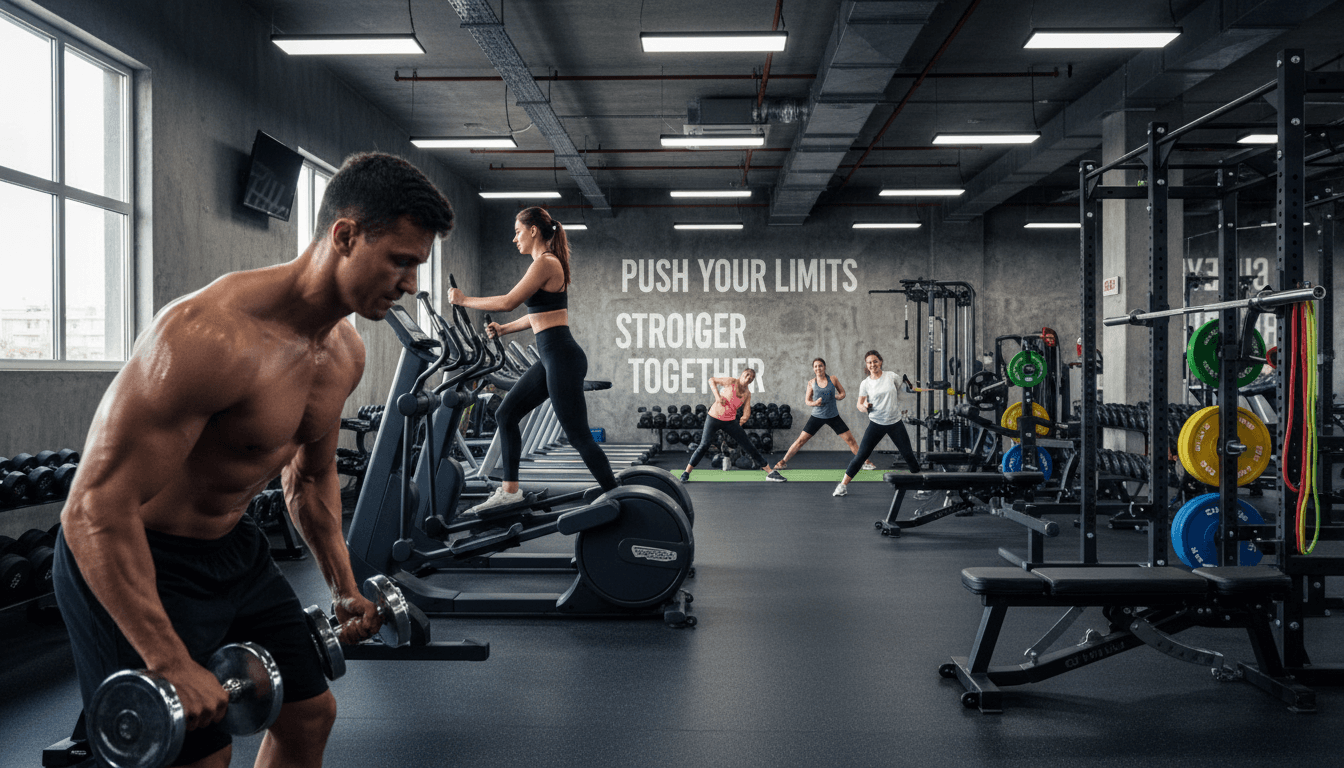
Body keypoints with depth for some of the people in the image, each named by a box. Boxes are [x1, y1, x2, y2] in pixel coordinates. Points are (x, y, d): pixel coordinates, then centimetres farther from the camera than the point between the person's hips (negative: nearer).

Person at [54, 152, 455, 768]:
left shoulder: (345, 353, -3)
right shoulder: (212, 336, -31)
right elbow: (96, 509, -31)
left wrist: (345, 588, 11)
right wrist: (171, 664, -31)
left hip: (231, 544, 9)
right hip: (127, 559, -8)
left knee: (309, 713, 15)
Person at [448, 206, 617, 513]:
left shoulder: (545, 262, -12)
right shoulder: (547, 263, 18)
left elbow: (509, 301, -17)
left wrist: (464, 300, -6)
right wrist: (503, 329, 23)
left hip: (562, 357, -10)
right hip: (551, 358, 10)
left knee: (578, 435, -7)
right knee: (506, 414, 14)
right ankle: (509, 489, 19)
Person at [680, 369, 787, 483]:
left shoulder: (747, 394, 3)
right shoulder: (731, 382, -9)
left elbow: (747, 411, 2)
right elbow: (711, 380, -4)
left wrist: (744, 417, -17)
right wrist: (717, 395, -15)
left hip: (730, 422, 4)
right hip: (714, 418, -4)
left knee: (748, 446, 1)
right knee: (704, 446, -13)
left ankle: (771, 472, 6)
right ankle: (686, 473, 1)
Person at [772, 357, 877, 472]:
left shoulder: (833, 379, -4)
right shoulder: (811, 383, -3)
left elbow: (842, 393, 8)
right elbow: (807, 400, 5)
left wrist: (835, 397, -14)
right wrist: (814, 403, -17)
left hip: (833, 416, 0)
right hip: (817, 416, 0)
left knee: (850, 439, 0)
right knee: (801, 440, -2)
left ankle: (865, 462, 13)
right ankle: (783, 461, 8)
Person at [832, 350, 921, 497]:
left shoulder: (890, 376, -1)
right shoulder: (865, 384, -2)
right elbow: (860, 404, -1)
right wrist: (865, 407, -19)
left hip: (895, 422, 1)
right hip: (876, 424, -1)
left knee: (908, 454, 4)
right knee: (861, 455, -4)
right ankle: (843, 485, 3)